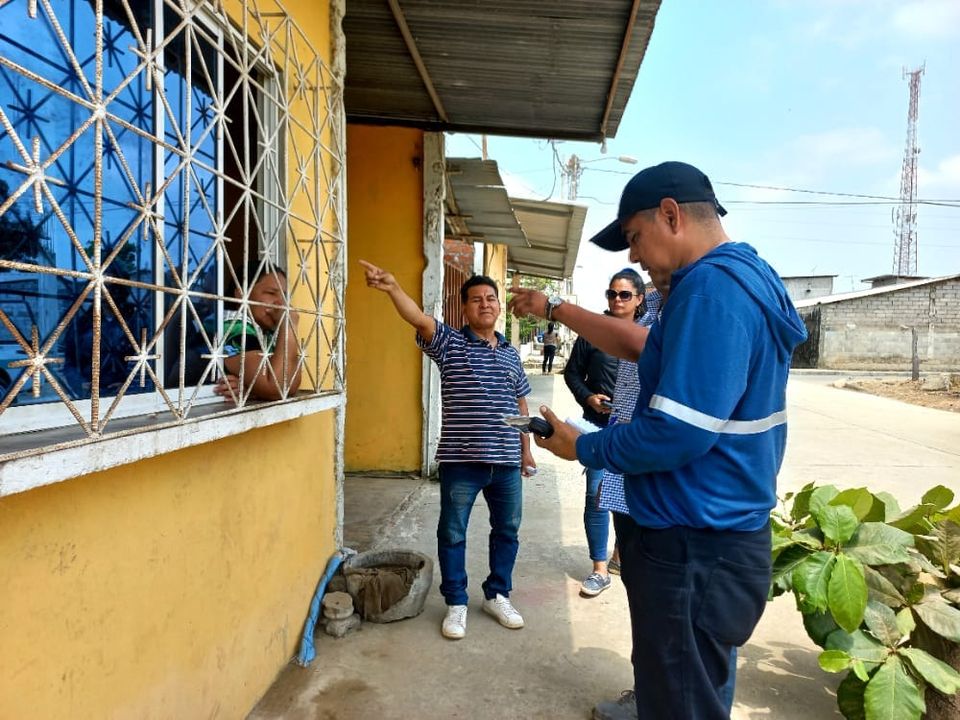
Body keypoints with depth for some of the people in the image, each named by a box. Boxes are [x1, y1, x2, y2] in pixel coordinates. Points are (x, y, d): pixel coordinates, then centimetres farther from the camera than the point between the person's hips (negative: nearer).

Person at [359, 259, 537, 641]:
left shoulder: (511, 353, 10)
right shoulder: (449, 343, -4)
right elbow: (419, 318, -24)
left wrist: (526, 449, 15)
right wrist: (393, 288, -41)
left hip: (506, 461, 4)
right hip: (460, 460, -4)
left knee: (506, 530, 15)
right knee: (452, 533, 7)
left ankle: (497, 596, 34)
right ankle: (456, 603, 25)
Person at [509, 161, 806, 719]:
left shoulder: (712, 286, -24)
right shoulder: (741, 276, 11)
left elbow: (678, 434, -28)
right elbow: (639, 343, 22)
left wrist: (582, 447, -13)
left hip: (693, 550, -11)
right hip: (714, 538, 11)